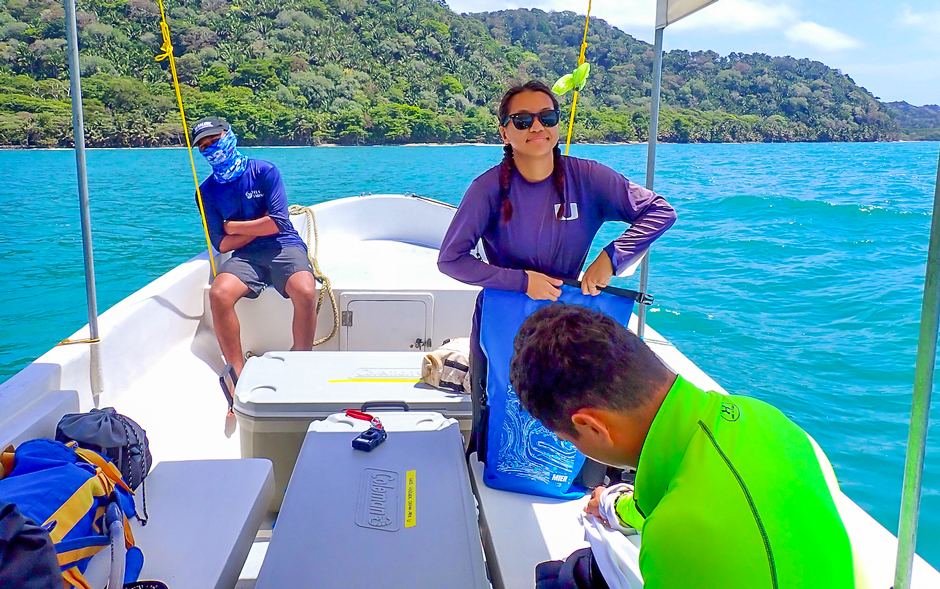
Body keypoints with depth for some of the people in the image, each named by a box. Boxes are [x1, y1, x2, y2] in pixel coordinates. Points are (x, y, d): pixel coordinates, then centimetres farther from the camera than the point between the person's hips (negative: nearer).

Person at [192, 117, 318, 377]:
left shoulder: (264, 171, 1)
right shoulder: (207, 190, 10)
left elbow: (277, 223, -8)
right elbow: (221, 244, 4)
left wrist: (233, 226, 0)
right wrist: (260, 226, -2)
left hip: (284, 247, -2)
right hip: (245, 256, 3)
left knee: (305, 293, -33)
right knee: (218, 294, -29)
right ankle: (238, 374, -20)